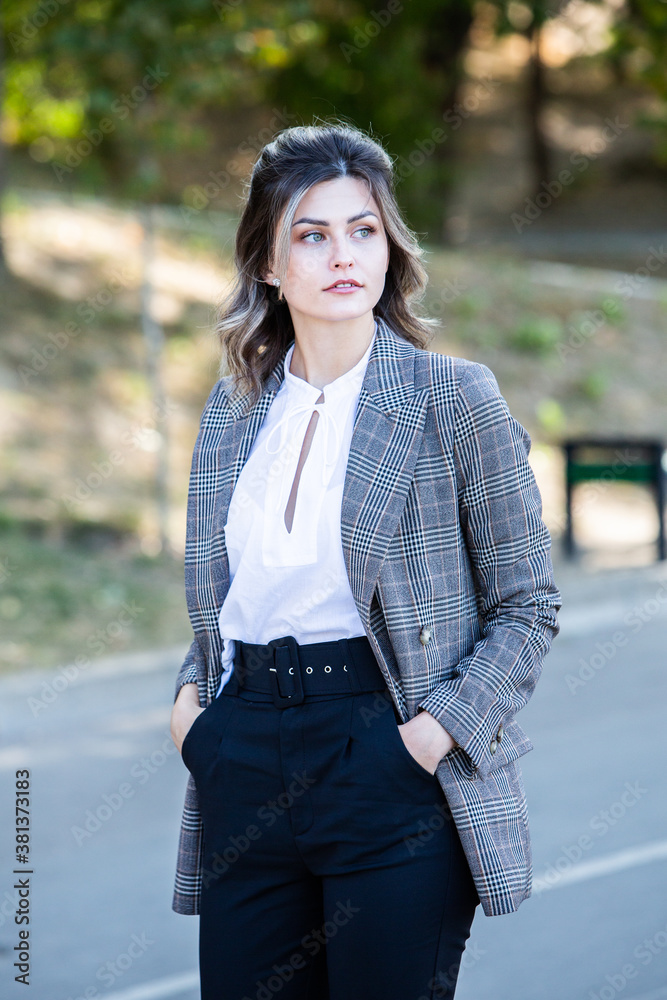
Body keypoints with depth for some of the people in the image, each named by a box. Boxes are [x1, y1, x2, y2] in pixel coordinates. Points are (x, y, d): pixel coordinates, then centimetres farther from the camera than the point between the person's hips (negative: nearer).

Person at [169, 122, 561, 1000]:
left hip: (391, 763, -4)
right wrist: (191, 690, 6)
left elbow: (527, 604, -1)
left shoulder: (457, 398, -3)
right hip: (246, 759, 4)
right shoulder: (233, 409, 11)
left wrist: (440, 727, -13)